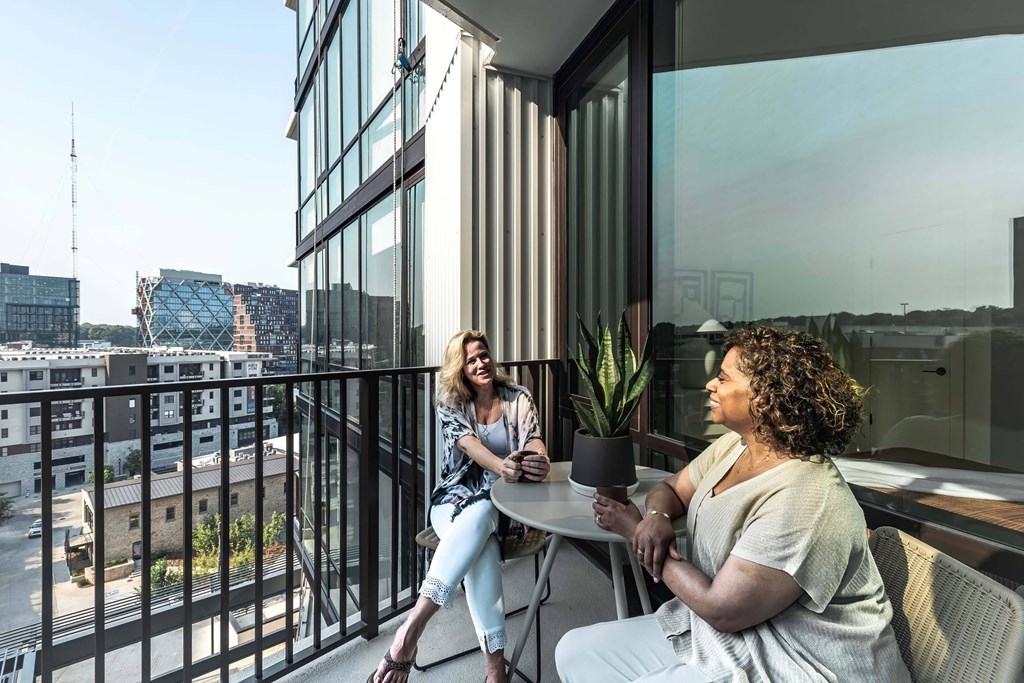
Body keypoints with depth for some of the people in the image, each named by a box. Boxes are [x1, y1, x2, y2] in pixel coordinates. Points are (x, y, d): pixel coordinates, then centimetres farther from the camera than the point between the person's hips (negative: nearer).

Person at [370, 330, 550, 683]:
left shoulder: (518, 398, 4)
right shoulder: (450, 404, 1)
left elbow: (533, 441, -10)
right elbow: (469, 444, -18)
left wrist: (541, 462, -38)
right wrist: (502, 466, -42)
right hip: (456, 497, 1)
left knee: (479, 517, -37)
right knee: (481, 546, -35)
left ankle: (411, 628, -40)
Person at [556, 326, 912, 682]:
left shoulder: (802, 502, -29)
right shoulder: (733, 445, -1)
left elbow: (721, 609, -26)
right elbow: (670, 487, 10)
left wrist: (634, 530, -15)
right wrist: (656, 517, -15)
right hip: (716, 634, 8)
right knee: (576, 651, 1)